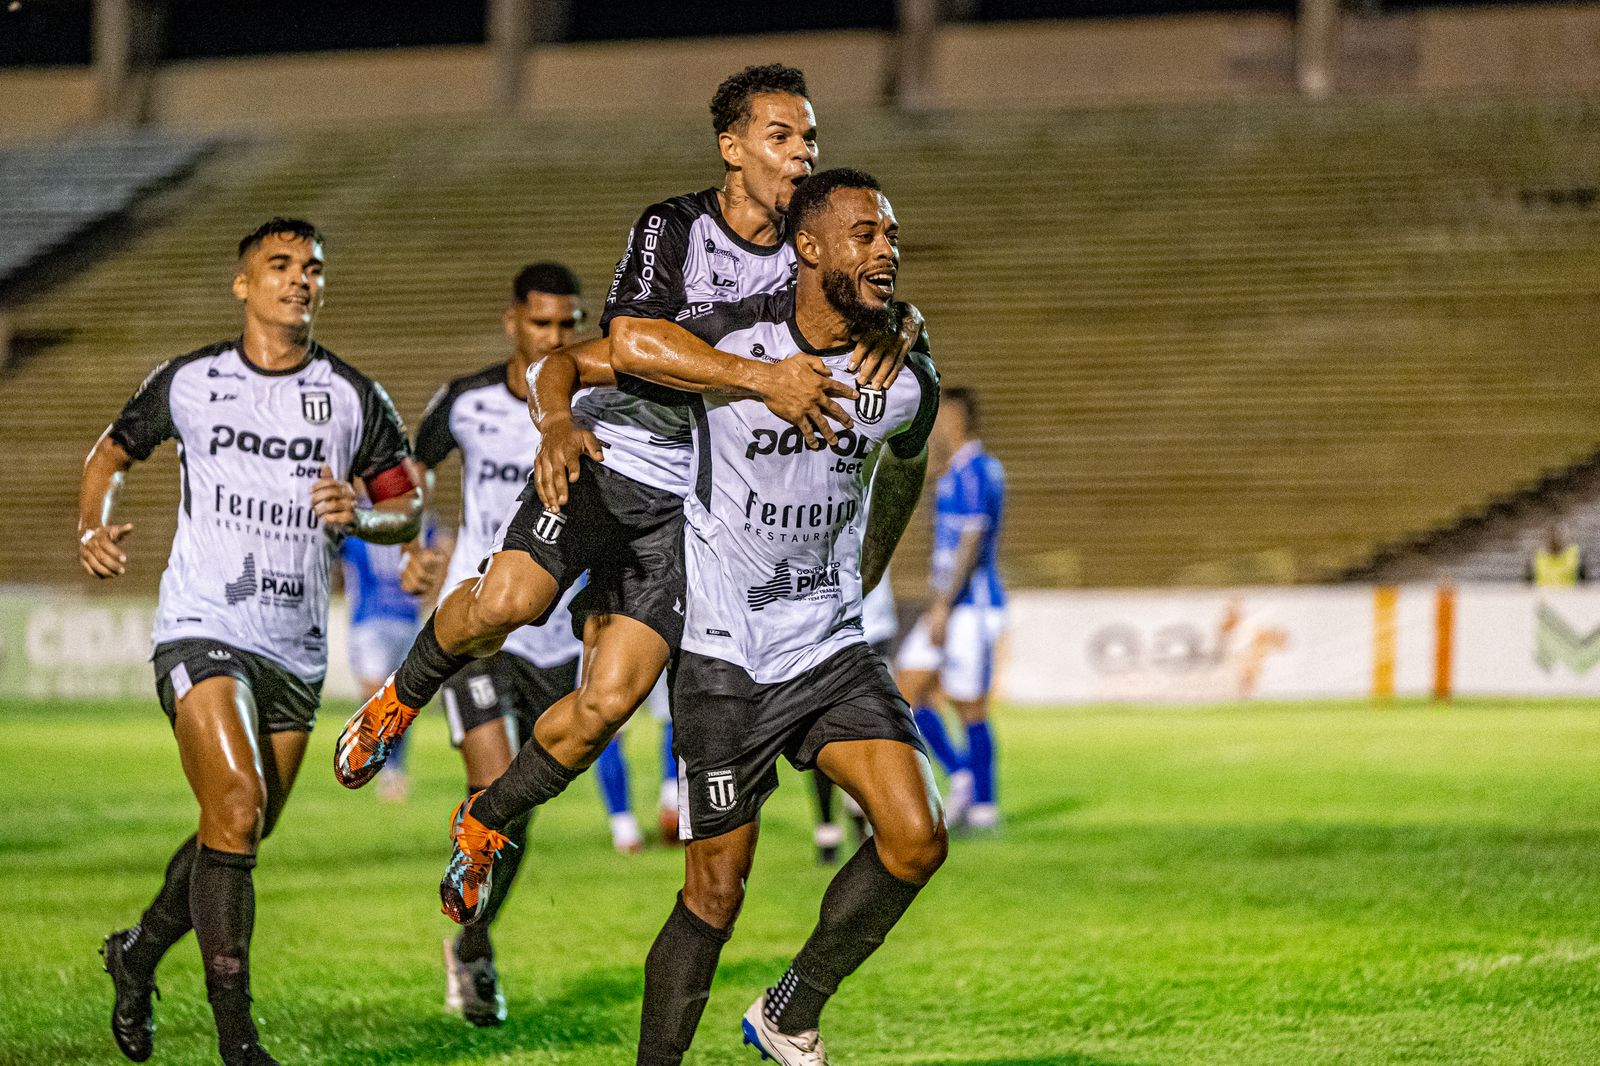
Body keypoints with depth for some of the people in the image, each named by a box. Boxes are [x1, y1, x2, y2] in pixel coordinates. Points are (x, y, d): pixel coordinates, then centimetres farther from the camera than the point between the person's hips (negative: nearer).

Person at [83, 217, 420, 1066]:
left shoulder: (354, 399, 4)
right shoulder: (188, 382, 2)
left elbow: (408, 508, 10)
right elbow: (112, 452, 17)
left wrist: (361, 518, -12)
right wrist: (92, 527, -2)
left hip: (296, 649, 4)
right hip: (200, 633, -3)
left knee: (238, 834, 10)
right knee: (236, 809, -20)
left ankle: (137, 955, 38)